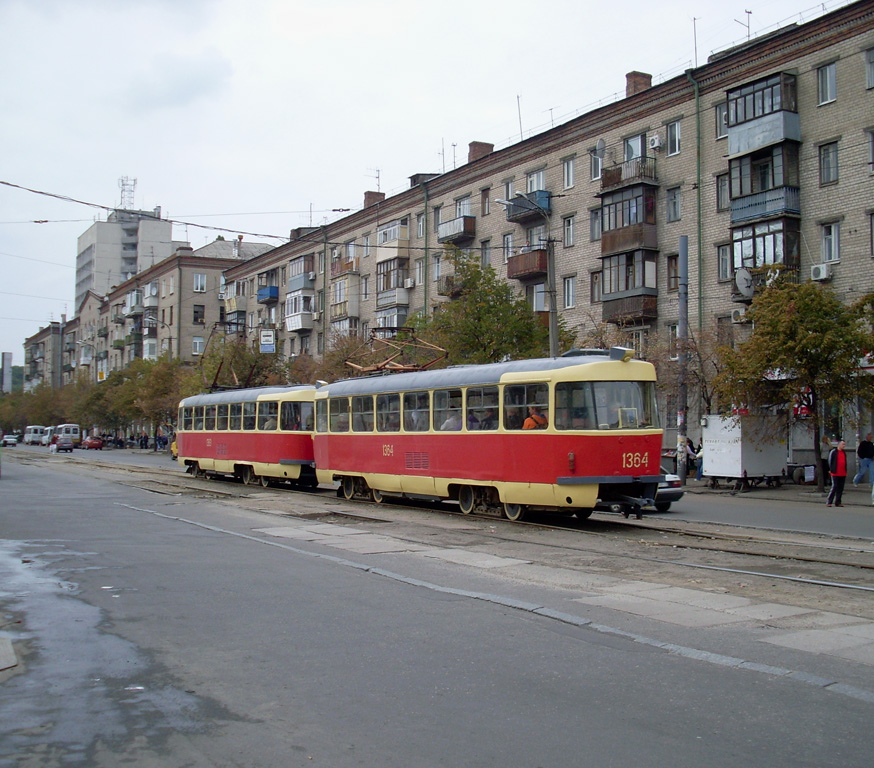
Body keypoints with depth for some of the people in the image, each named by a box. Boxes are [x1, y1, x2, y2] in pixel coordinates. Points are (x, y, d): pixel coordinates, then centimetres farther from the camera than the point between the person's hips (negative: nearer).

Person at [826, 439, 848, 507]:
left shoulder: (844, 453, 15)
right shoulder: (833, 452, -5)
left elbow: (845, 462, 22)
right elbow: (830, 461, -4)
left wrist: (845, 470, 15)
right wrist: (831, 470, -5)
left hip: (843, 474, 6)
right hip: (835, 473, -6)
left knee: (840, 488, 6)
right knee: (834, 487, -8)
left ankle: (838, 502, 11)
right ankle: (829, 502, -2)